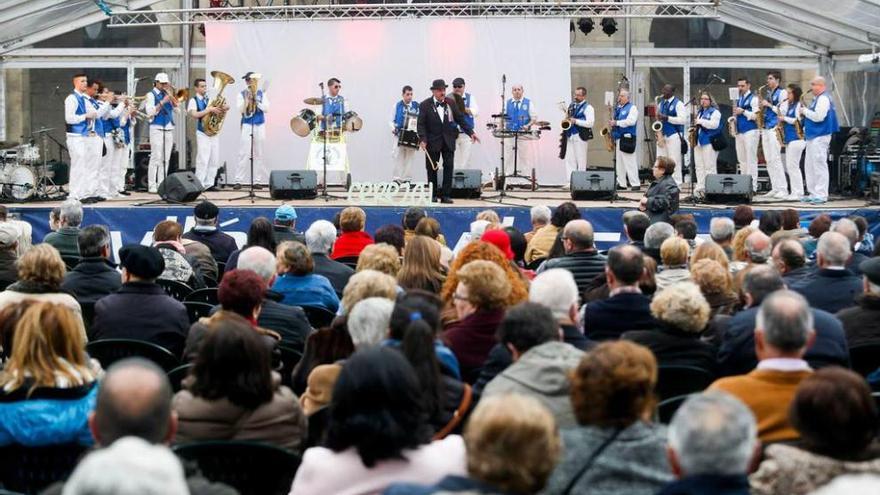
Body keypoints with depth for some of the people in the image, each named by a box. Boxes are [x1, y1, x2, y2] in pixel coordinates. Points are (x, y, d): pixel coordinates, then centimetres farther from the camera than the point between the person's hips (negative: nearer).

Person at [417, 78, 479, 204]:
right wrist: (422, 139, -20)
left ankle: (446, 195, 1)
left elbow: (460, 119, 8)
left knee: (449, 167, -3)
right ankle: (433, 195, 13)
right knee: (432, 169, 3)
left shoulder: (451, 103, 5)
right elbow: (421, 124, -7)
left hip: (448, 141, 2)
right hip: (432, 141, -2)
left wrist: (471, 132, -1)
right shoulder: (425, 105, -4)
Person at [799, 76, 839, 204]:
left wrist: (805, 111, -10)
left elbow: (818, 117, -23)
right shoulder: (818, 98, 18)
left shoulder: (823, 98, -13)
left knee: (819, 165, -10)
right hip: (813, 136, 11)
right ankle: (813, 193, 16)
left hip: (820, 136, -11)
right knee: (809, 166, 12)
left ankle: (821, 195, -10)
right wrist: (805, 113, 9)